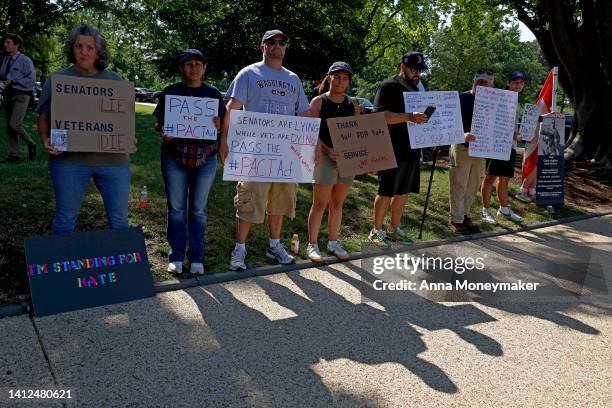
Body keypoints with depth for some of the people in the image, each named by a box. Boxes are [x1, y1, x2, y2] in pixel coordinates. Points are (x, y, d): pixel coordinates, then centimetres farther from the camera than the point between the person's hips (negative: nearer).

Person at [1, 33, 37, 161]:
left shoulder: (25, 60, -7)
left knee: (15, 124, -18)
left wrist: (13, 81, -17)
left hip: (21, 95, -7)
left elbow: (31, 79, -14)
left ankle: (30, 144, 6)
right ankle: (13, 154, 14)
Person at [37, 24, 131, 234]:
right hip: (69, 159, -1)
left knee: (119, 219, 7)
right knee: (65, 219, 8)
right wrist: (46, 140, -11)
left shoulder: (114, 79, 9)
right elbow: (44, 118, 8)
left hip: (112, 159, 1)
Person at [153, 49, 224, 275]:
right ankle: (176, 256, 14)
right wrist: (162, 133, -16)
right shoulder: (170, 92, 4)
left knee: (198, 210, 7)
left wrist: (218, 125, -13)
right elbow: (158, 123, 6)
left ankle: (197, 258, 15)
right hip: (175, 157, -1)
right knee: (176, 209, 4)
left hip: (205, 159, 1)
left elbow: (222, 123, 11)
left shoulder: (213, 94, 7)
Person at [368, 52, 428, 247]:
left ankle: (394, 229, 24)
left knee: (403, 192, 12)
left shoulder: (418, 87, 16)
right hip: (392, 150, -7)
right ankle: (377, 230, 12)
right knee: (386, 192, 0)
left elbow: (421, 114, 25)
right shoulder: (388, 86, -7)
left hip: (412, 149, 7)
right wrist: (409, 117, -29)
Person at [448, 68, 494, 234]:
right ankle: (456, 219, 8)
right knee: (459, 185, -2)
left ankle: (465, 215, 26)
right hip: (461, 147, -6)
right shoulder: (461, 99, -7)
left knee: (473, 186, 12)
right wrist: (463, 135, -30)